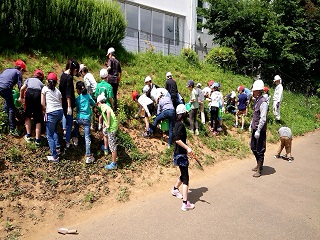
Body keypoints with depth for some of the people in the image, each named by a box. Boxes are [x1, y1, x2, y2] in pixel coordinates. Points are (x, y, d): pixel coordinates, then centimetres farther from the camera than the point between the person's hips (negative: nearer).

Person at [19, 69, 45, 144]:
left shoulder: (29, 79, 30)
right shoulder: (41, 83, 31)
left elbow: (22, 88, 15)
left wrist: (21, 97, 31)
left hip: (29, 93, 0)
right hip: (38, 95, 0)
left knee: (27, 115, 21)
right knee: (38, 119, 8)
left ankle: (28, 136, 21)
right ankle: (37, 139, 5)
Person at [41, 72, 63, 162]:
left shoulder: (45, 88, 5)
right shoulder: (58, 91, 17)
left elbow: (42, 103, -2)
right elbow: (61, 103, 10)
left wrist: (45, 111, 12)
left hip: (51, 113, -5)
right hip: (60, 111, 5)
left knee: (49, 135, 4)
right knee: (54, 130, 29)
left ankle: (54, 156, 3)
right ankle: (57, 147, 24)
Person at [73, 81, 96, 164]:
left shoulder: (77, 99, 3)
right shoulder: (88, 95, 3)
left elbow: (77, 109, 10)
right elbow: (94, 104, 13)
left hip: (79, 118, 1)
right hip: (87, 119, -1)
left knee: (76, 123, 39)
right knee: (87, 137, -4)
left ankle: (76, 139, 38)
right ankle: (88, 156, -8)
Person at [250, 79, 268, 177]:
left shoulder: (263, 102, -19)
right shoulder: (256, 100, 8)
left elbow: (263, 118, -22)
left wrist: (258, 131, -22)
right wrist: (251, 124, 18)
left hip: (260, 130, -9)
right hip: (254, 128, 9)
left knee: (260, 150, 2)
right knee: (253, 147, 20)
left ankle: (259, 170, 16)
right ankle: (258, 165, 38)